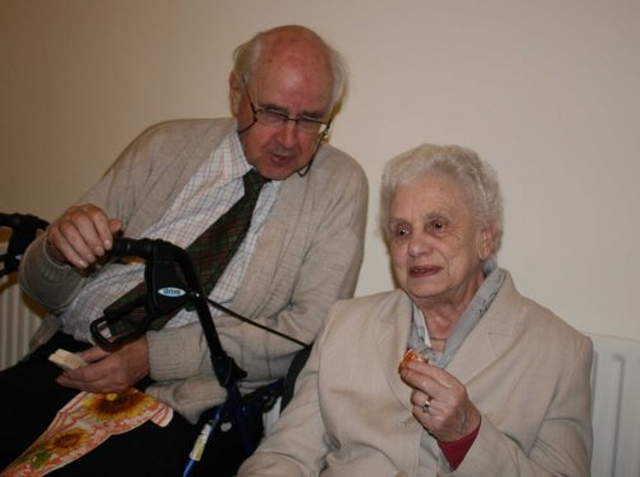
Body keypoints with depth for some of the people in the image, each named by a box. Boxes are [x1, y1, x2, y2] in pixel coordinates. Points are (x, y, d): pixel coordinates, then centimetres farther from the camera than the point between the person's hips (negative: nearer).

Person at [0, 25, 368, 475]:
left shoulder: (339, 184, 0)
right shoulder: (164, 146, 6)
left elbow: (309, 330, -8)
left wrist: (155, 355, -15)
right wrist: (59, 247, -16)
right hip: (63, 361, 4)